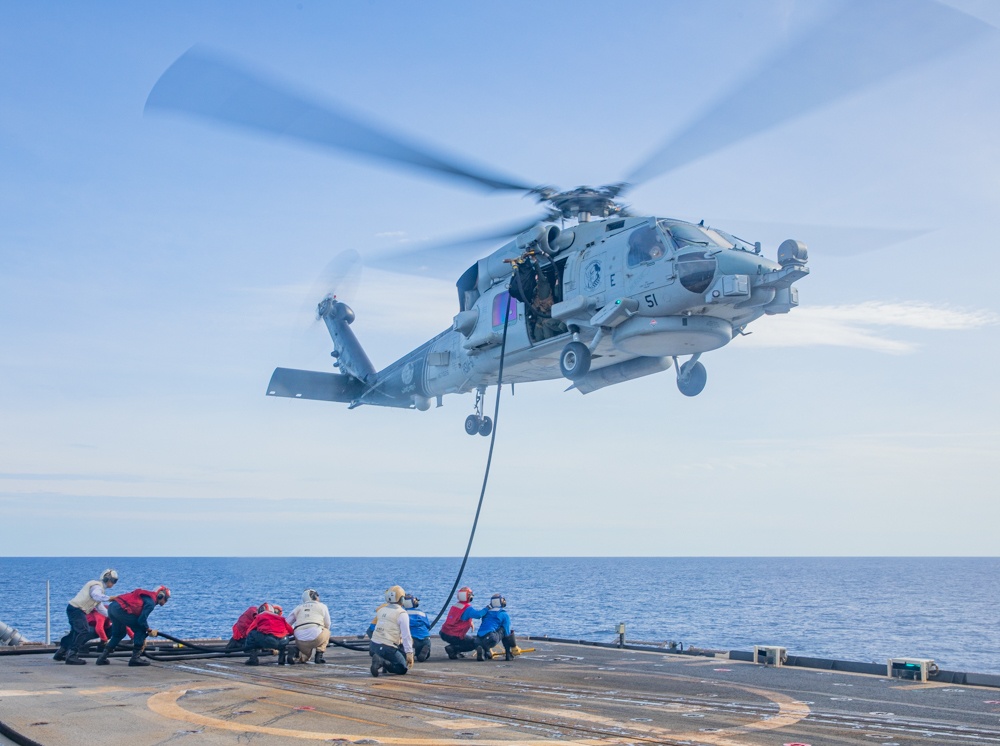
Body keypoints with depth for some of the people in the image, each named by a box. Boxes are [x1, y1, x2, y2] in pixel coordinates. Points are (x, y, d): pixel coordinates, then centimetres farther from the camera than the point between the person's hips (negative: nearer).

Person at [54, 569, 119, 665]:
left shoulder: (100, 587, 20)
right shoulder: (97, 586, -12)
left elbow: (99, 607, 23)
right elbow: (96, 595, -38)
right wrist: (109, 598, -44)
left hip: (74, 609, 11)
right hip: (76, 609, -11)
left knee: (76, 632, 21)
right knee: (84, 632, -18)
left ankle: (60, 653, 32)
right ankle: (71, 656, -21)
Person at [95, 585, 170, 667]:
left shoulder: (147, 597, 26)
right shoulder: (151, 602, -3)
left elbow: (140, 617, 31)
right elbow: (142, 620, -13)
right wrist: (149, 631, 6)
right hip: (121, 609, -10)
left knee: (119, 633, 28)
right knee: (140, 630, 2)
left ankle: (102, 657, 27)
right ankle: (135, 658, -1)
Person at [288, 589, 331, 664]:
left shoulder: (298, 607, 24)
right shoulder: (322, 606, 17)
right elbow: (327, 625, 18)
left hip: (300, 641, 3)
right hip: (316, 637, -3)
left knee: (304, 657, 31)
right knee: (326, 632, 31)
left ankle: (296, 654, -2)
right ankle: (319, 655, 14)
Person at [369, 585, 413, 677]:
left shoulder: (381, 610, 15)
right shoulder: (402, 614, -6)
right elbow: (406, 636, -11)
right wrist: (409, 653, -9)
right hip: (387, 648, -7)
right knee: (403, 669, 2)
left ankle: (382, 667, 4)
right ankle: (381, 662, -21)